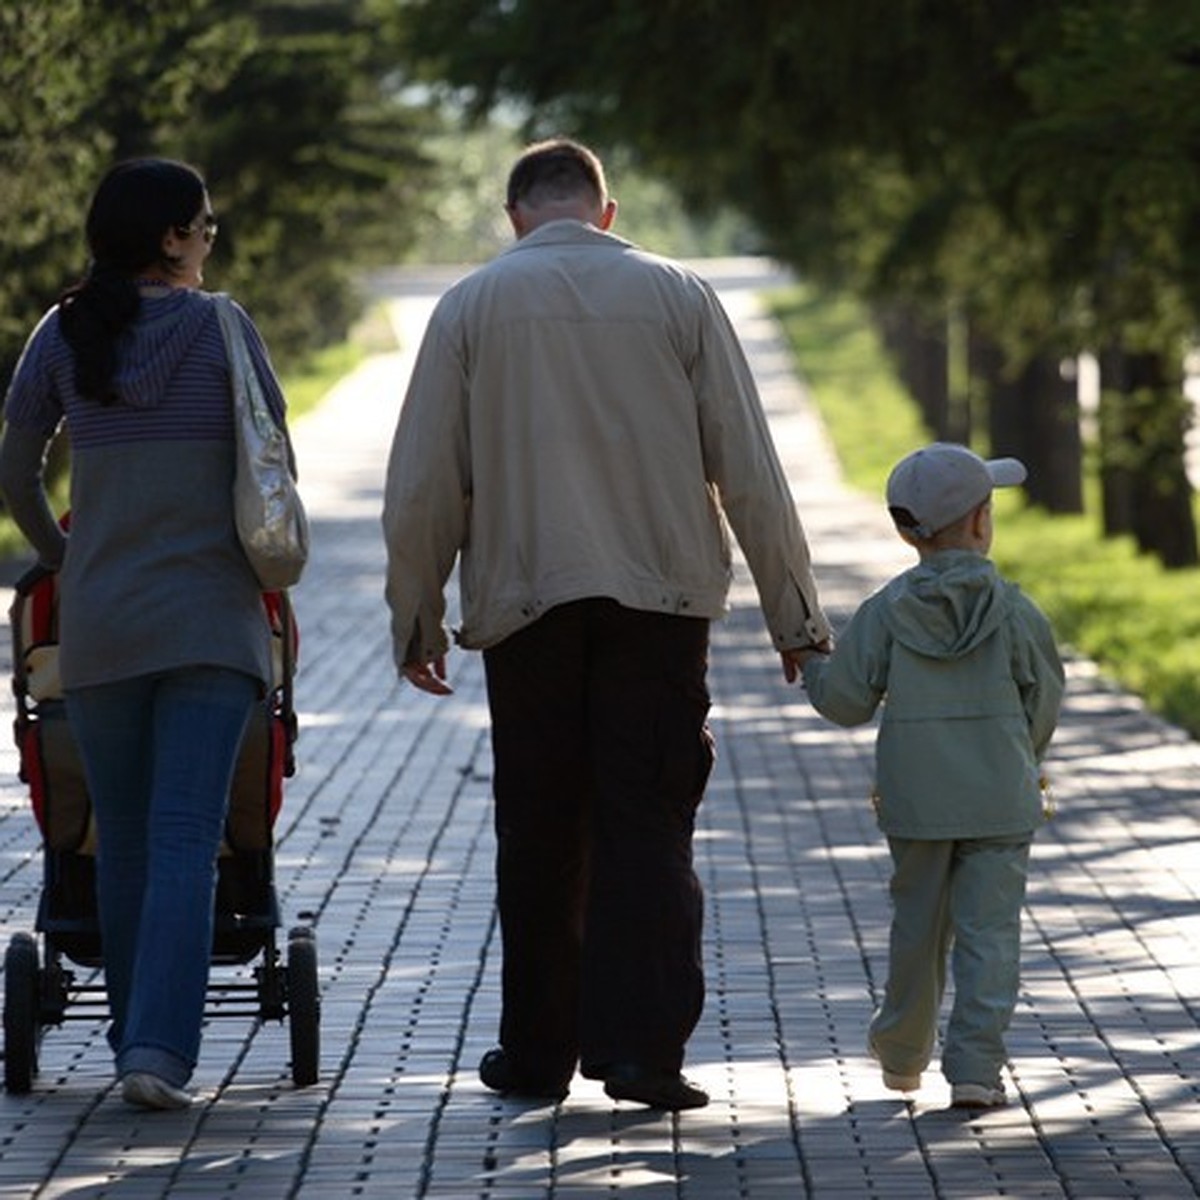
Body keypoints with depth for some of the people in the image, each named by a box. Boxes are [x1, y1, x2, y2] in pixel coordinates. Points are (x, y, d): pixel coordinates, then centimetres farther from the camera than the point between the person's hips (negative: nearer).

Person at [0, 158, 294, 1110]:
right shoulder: (222, 329, -2)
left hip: (97, 621, 3)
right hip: (210, 613, -3)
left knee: (124, 842, 12)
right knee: (186, 838, -7)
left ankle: (137, 1040, 16)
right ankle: (159, 1047, -18)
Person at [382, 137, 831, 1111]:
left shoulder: (472, 307, 4)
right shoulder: (677, 297, 3)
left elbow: (422, 487, 3)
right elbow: (750, 472, 1)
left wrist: (417, 617, 14)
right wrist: (794, 613, 7)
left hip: (524, 602, 0)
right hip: (662, 595, 0)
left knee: (539, 837, 9)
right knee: (649, 829, 1)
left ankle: (538, 1053, 15)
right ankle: (642, 1049, -7)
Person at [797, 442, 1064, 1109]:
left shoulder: (887, 611, -4)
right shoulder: (1013, 610, -6)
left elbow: (846, 702, -3)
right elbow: (1044, 702, 1)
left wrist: (810, 665, 18)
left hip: (916, 801, 2)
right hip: (1000, 800, -2)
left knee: (919, 924, 16)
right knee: (989, 929, -2)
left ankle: (902, 1053, 29)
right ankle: (975, 1066, -10)